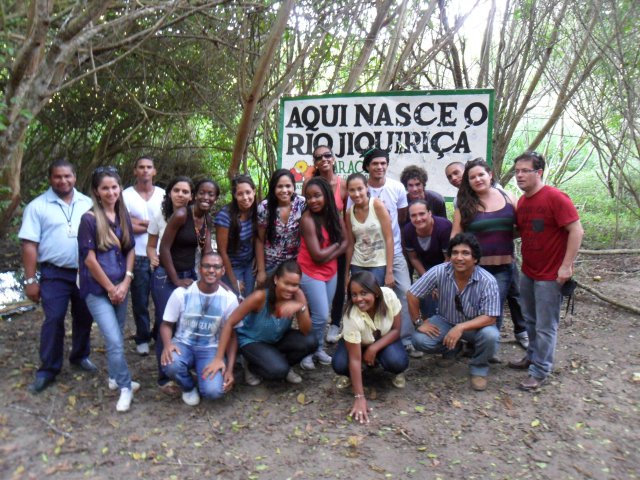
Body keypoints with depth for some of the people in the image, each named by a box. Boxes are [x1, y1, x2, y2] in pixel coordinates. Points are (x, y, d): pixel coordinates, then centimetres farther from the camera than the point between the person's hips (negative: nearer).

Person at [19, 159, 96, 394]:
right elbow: (29, 245, -5)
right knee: (53, 320, -2)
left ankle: (80, 356, 33)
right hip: (54, 274, -3)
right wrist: (30, 280, -8)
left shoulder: (88, 203, 6)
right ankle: (48, 369, 11)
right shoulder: (38, 206, -3)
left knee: (84, 318, 13)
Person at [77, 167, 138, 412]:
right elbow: (89, 259, -14)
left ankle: (115, 377, 35)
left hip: (120, 286, 5)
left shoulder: (123, 217, 5)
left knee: (116, 337, 16)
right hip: (98, 289, -5)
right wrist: (110, 288, -10)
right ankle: (125, 387, 8)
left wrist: (125, 283, -2)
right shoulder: (89, 219, -12)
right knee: (115, 341, -9)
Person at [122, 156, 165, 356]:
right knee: (140, 301, 8)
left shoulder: (163, 195, 6)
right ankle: (142, 338, 23)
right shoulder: (126, 195, -2)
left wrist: (140, 223, -7)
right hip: (138, 257, -2)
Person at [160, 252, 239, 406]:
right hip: (183, 344, 0)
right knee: (170, 364, -36)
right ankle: (189, 387, 1)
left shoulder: (229, 299, -8)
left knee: (214, 391, -26)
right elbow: (166, 324, -1)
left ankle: (203, 380, 14)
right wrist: (167, 344, -25)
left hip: (210, 349, 0)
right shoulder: (181, 293, -11)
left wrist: (230, 369, -11)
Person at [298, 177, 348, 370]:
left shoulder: (335, 216, -2)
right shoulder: (307, 219, -20)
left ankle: (318, 348, 30)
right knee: (320, 316, -7)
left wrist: (329, 256, -17)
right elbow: (317, 255, -22)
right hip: (311, 273, -5)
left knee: (322, 314, 12)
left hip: (331, 272, 6)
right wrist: (336, 244, -8)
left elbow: (345, 243, -2)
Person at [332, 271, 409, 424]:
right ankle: (351, 374, 7)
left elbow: (396, 329, -16)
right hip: (357, 342, -1)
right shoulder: (351, 317, -37)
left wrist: (373, 348, -29)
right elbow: (355, 359, -33)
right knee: (339, 365, -30)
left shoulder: (389, 295, -32)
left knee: (398, 362, -30)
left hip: (384, 339, 1)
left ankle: (397, 373, 8)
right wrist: (359, 397, -36)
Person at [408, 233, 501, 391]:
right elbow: (412, 295, -13)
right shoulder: (439, 272, -23)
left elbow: (490, 318, -25)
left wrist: (461, 327, -38)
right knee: (419, 340, -22)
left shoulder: (487, 281, -26)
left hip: (476, 325, -2)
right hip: (445, 321, 2)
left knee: (490, 336, -34)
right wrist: (419, 322, -10)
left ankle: (479, 368, 0)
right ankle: (451, 349, 12)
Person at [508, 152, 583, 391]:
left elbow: (576, 231, -17)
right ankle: (533, 356, 37)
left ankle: (540, 371, 13)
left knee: (545, 326, 2)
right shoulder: (522, 201, 8)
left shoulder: (555, 198, -16)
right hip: (528, 272, 8)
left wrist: (566, 265, -19)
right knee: (530, 320, 20)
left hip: (550, 276, -7)